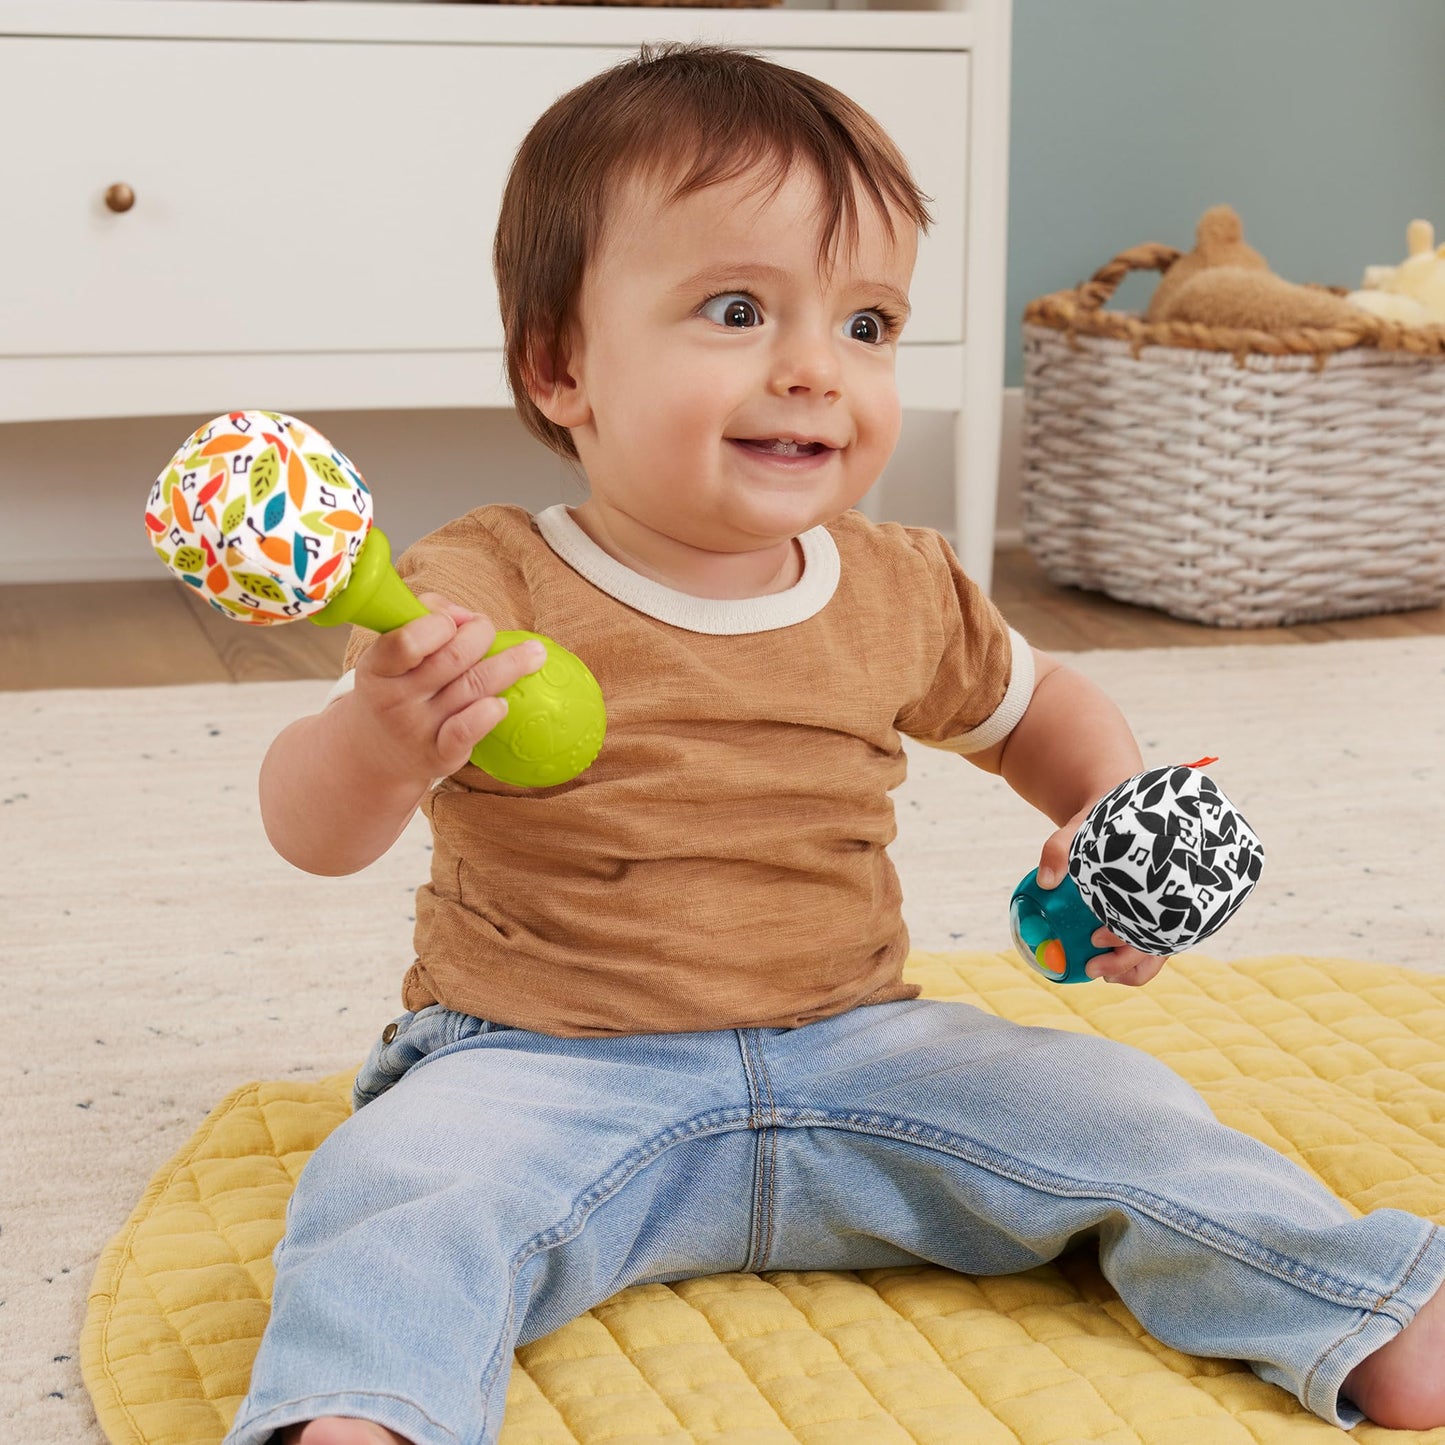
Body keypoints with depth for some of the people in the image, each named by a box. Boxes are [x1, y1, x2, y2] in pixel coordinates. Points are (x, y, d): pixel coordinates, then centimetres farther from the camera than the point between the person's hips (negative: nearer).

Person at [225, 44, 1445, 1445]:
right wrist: (379, 748, -42)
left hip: (846, 1055, 4)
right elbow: (312, 832, -18)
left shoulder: (902, 593, 2)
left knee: (1110, 1113, -7)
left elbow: (1035, 703, 23)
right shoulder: (483, 592, -12)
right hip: (542, 1067, -3)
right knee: (402, 1193, -32)